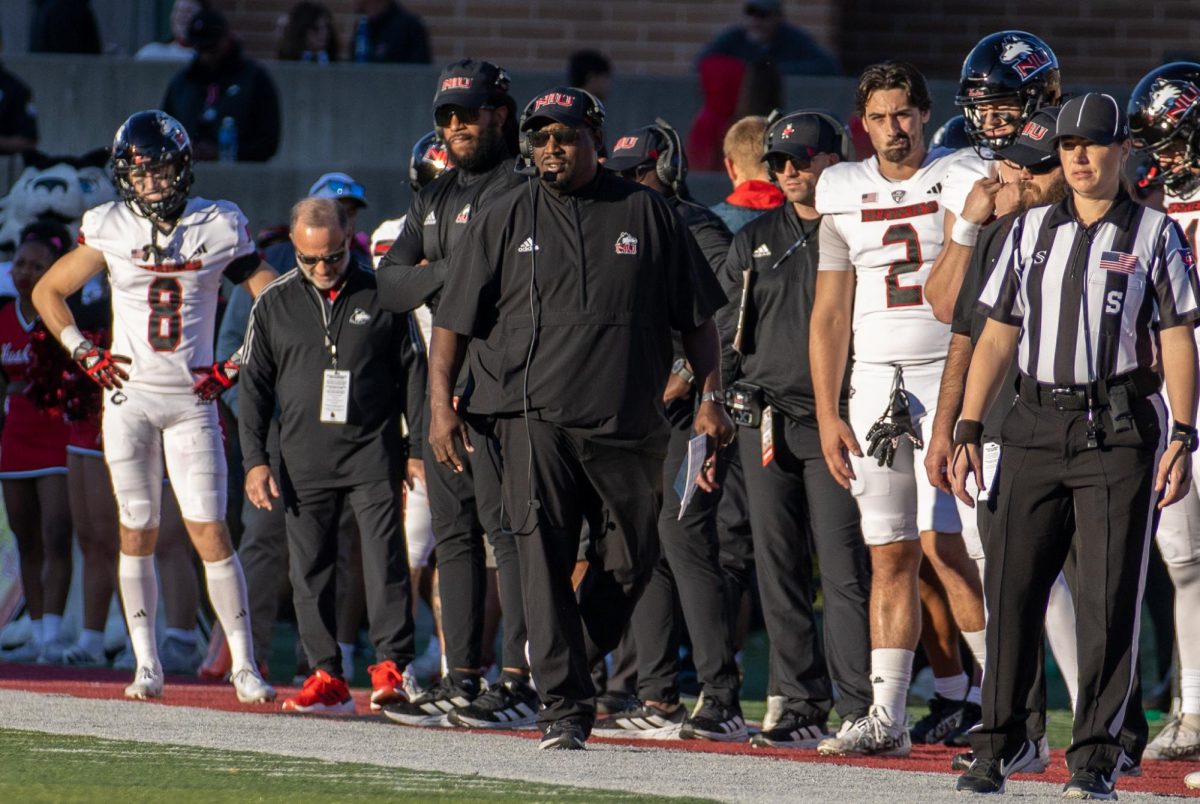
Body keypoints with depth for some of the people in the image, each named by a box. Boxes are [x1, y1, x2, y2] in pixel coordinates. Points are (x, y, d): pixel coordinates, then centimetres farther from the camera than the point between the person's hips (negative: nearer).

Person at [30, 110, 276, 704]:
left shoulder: (218, 229, -2)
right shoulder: (110, 230, 0)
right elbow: (47, 292, 12)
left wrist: (237, 367, -1)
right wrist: (84, 353, 2)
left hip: (192, 399, -1)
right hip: (129, 396, 1)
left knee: (210, 531, -6)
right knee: (137, 531, 3)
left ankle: (244, 665, -2)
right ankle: (146, 664, 11)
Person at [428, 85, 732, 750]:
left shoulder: (647, 214, 9)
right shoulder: (504, 220, 8)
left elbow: (696, 317, 13)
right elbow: (454, 321, 9)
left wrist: (710, 398, 6)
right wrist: (441, 403, -2)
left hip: (627, 422, 1)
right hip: (534, 417, -1)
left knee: (630, 561, 5)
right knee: (544, 561, -11)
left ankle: (571, 667, 27)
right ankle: (564, 704, -11)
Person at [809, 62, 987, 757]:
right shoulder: (844, 195, 12)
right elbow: (830, 315, 14)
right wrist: (828, 416, 8)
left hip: (950, 375, -4)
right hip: (875, 381, 4)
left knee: (943, 543, -14)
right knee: (891, 555, 3)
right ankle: (887, 719, 3)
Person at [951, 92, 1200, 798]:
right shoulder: (1032, 230, 13)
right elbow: (997, 337, 14)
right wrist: (969, 431, 8)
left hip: (1119, 429, -3)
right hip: (1037, 427, 3)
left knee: (1110, 595, -4)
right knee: (1012, 587, 1)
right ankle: (1001, 741, 11)